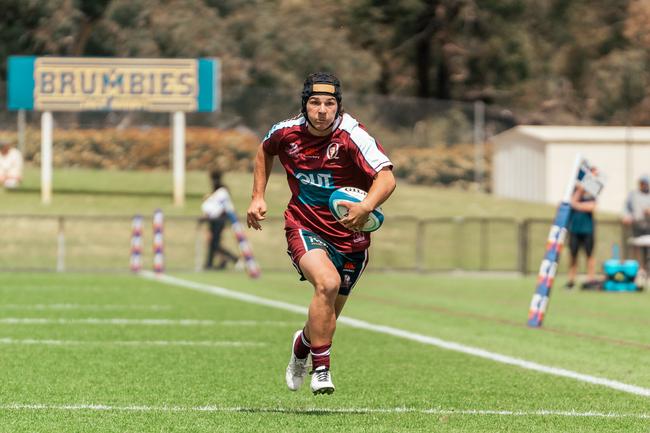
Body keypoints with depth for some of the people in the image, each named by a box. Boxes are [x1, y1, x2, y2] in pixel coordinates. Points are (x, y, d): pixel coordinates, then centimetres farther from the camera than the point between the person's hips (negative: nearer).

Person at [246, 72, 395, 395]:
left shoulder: (352, 136, -19)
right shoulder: (287, 132, -6)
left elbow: (386, 177, -30)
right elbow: (264, 151, 19)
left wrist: (366, 207, -48)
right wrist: (258, 196, 11)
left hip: (349, 235, 0)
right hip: (304, 228, 0)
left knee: (328, 314, 11)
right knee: (327, 283, -30)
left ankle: (303, 345, 47)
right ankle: (321, 368, -19)